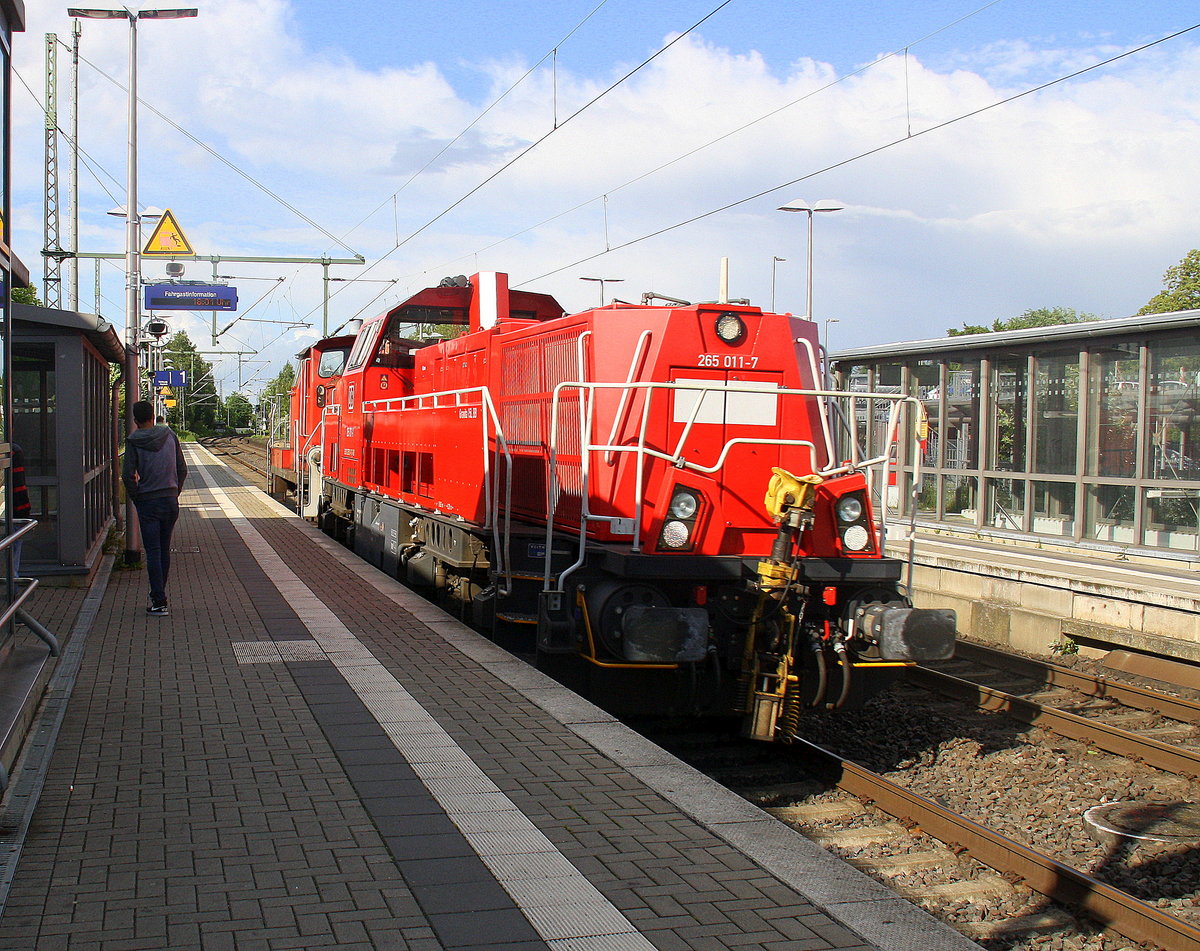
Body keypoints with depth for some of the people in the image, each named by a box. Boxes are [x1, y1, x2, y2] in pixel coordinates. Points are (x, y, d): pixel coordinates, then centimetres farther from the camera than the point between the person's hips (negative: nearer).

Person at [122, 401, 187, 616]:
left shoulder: (133, 441, -7)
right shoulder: (169, 436, 3)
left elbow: (128, 475, -12)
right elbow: (182, 469, 5)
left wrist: (137, 498, 1)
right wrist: (175, 492, 13)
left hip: (148, 501, -4)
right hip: (171, 500, 4)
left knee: (153, 552, -2)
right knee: (164, 550, 14)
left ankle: (159, 602, -5)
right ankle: (158, 595, 24)